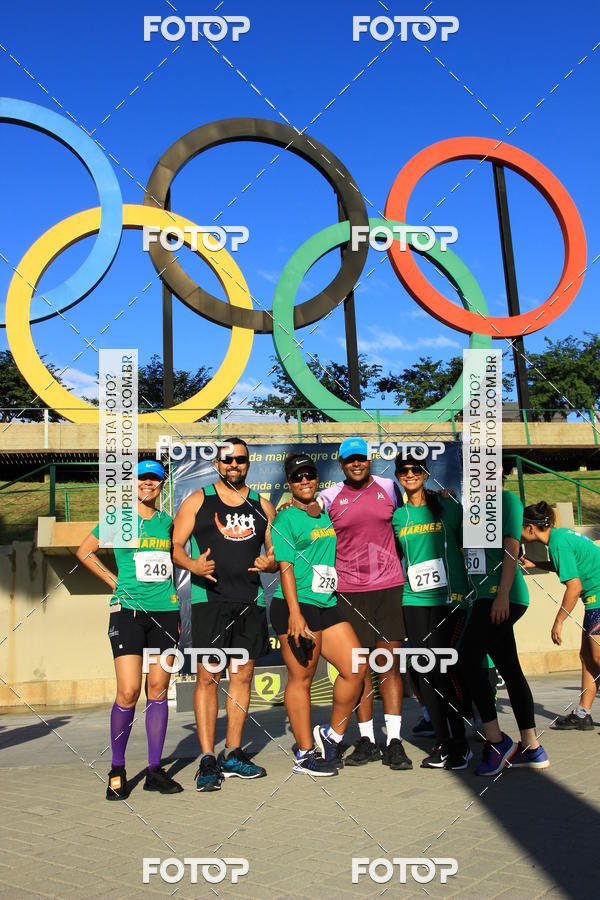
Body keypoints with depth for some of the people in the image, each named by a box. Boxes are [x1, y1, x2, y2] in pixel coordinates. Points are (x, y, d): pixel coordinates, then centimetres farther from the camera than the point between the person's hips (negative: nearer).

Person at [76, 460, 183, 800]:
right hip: (128, 611, -3)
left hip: (165, 611, 4)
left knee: (158, 690, 4)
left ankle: (155, 770, 12)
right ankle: (117, 770, 6)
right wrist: (114, 582, 5)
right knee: (129, 692, -10)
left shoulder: (167, 521, 12)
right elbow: (85, 551, 12)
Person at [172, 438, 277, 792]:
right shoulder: (197, 501, 6)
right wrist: (193, 564, -18)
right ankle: (208, 759, -3)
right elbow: (175, 546, 3)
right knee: (208, 676, -7)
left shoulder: (262, 506, 15)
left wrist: (271, 563, -6)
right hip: (210, 599, -3)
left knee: (243, 675, 7)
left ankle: (233, 754, 16)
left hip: (251, 601, 4)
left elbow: (276, 552, 17)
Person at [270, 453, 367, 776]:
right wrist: (295, 614, -19)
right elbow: (286, 567, -11)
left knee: (356, 669, 1)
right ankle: (305, 755, 8)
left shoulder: (328, 515, 17)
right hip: (296, 607, -7)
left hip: (329, 605, 7)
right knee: (301, 678, -2)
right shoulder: (286, 519, -3)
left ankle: (332, 736, 18)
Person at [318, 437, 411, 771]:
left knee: (390, 663, -1)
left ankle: (394, 740, 2)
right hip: (349, 590, 0)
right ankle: (367, 740, 13)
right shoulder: (329, 497, 5)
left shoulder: (389, 488, 8)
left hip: (390, 586, 0)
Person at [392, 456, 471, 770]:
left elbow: (467, 544, 7)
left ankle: (460, 744, 3)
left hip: (449, 599, -3)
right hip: (414, 600, 3)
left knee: (443, 670, -7)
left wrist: (463, 591, 3)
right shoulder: (396, 516, 10)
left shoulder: (447, 506, 3)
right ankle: (443, 744, 12)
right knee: (427, 671, 3)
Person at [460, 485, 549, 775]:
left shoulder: (507, 499, -4)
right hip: (486, 596, 8)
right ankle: (532, 748, 11)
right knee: (510, 670, 8)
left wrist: (503, 594, -18)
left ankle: (496, 741, -7)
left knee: (468, 659, -13)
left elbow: (511, 549, -12)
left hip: (504, 596, -8)